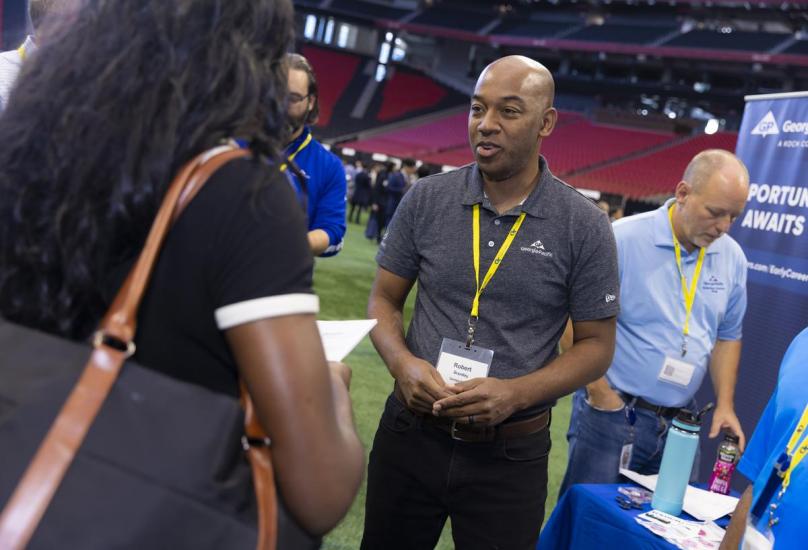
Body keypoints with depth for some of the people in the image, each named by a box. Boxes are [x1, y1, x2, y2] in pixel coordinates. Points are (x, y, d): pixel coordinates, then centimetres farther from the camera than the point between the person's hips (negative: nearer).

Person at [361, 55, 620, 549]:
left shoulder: (585, 227, -9)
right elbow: (384, 299, 5)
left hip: (509, 453, -2)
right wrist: (402, 362, -15)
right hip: (410, 432, 3)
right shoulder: (427, 199, -3)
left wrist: (514, 393, -18)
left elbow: (597, 344, -4)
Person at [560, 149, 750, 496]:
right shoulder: (623, 239, -15)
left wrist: (725, 404, 8)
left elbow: (727, 337, 16)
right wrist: (601, 394, -12)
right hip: (611, 414, -5)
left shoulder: (732, 258, 4)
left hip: (680, 423, 5)